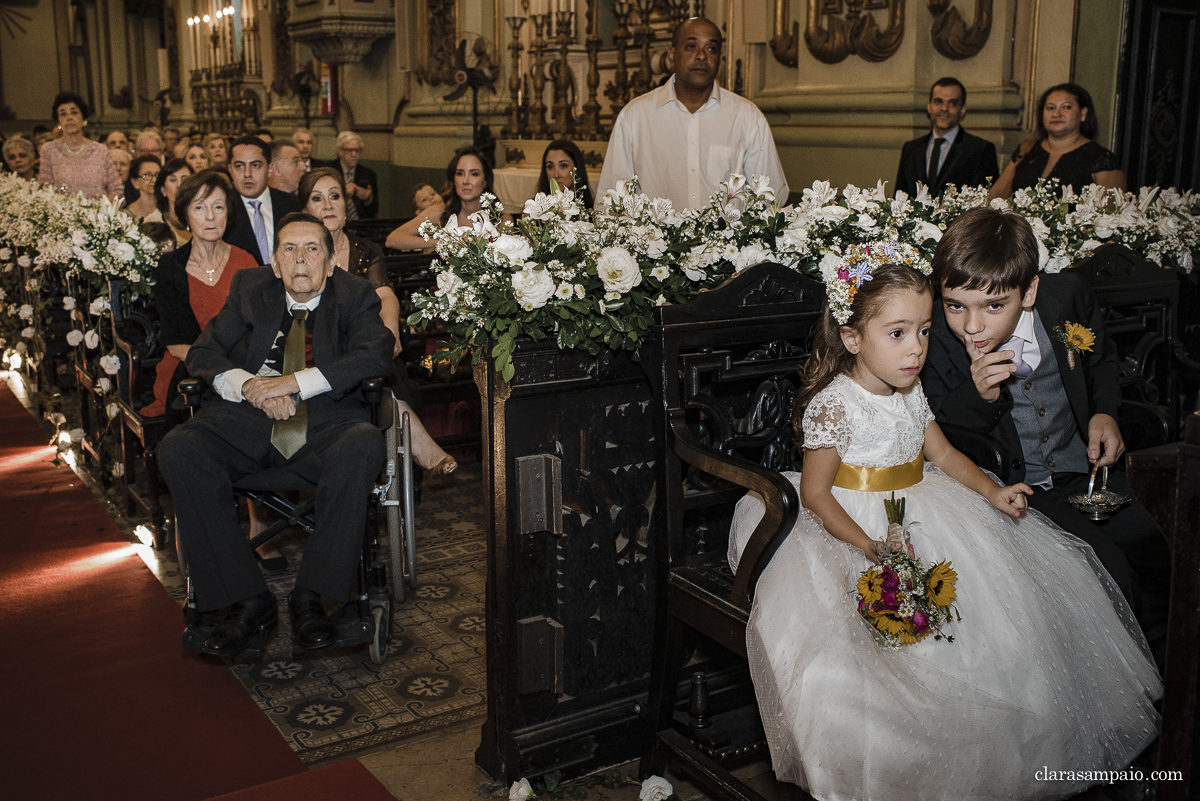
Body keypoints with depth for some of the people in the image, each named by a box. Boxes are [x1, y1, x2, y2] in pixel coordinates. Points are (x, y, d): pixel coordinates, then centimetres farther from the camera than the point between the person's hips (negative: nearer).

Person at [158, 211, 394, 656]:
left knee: (364, 445, -35)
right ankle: (248, 602, -20)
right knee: (178, 450, -25)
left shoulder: (355, 295, 9)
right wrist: (252, 387, -13)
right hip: (245, 424, 3)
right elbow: (202, 353, 9)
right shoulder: (249, 287, 16)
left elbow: (376, 356, -9)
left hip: (325, 424, -2)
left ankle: (310, 596, -23)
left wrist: (294, 382, -17)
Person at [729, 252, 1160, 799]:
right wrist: (867, 545, -29)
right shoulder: (833, 405, -19)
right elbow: (814, 494, -18)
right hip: (856, 524, -8)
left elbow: (943, 454, 17)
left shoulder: (910, 393, 5)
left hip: (920, 513, 8)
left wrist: (993, 493, 1)